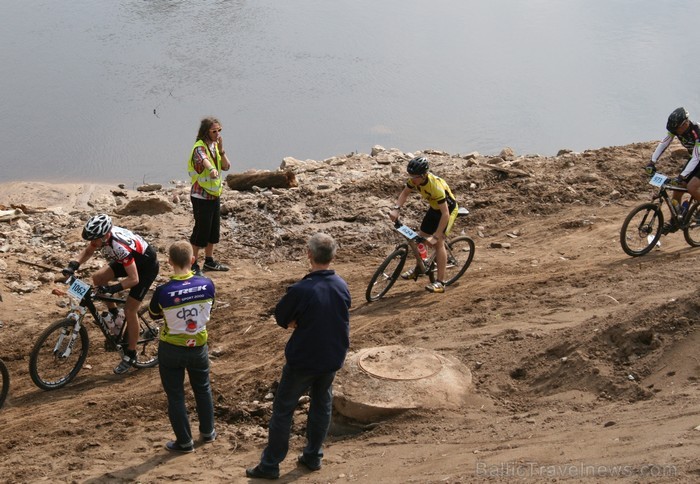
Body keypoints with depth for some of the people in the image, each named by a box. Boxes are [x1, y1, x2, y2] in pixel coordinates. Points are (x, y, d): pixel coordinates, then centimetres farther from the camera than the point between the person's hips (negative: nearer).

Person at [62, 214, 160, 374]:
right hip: (131, 260, 8)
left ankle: (130, 355, 5)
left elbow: (134, 279, -35)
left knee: (129, 310, -9)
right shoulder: (102, 234, -19)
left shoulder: (120, 247, -39)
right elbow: (88, 251, 2)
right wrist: (74, 265, -14)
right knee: (98, 278, -5)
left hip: (147, 265, -8)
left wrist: (113, 289, -44)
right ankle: (113, 313, 15)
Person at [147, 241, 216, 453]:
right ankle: (208, 432, 40)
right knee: (203, 389, 25)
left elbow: (154, 315, -4)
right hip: (198, 346, 3)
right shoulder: (207, 284, -17)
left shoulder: (163, 291, -24)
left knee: (175, 396, 13)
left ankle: (184, 442, 22)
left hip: (171, 350, -3)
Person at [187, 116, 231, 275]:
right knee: (201, 229, -4)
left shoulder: (215, 146, 8)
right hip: (201, 196, -8)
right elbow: (204, 159, -42)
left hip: (215, 194, 8)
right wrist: (212, 169, -63)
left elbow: (226, 166, 3)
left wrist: (221, 149, -11)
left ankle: (209, 261, 30)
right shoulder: (200, 147, -19)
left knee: (214, 229, 16)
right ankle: (193, 264, 6)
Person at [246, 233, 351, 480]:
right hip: (333, 358, 5)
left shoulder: (300, 290, -26)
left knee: (283, 409, 8)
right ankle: (313, 457, 33)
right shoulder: (342, 286, -7)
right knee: (322, 405, 21)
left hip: (303, 360, -5)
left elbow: (280, 317, -12)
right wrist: (301, 321, -6)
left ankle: (270, 465, 16)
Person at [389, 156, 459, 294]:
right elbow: (405, 193, 1)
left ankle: (440, 283, -17)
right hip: (434, 208, 7)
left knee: (438, 242, -19)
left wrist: (435, 236, -40)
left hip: (448, 209, -7)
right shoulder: (415, 180, -19)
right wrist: (396, 209, -18)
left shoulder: (435, 185, -40)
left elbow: (445, 214, -39)